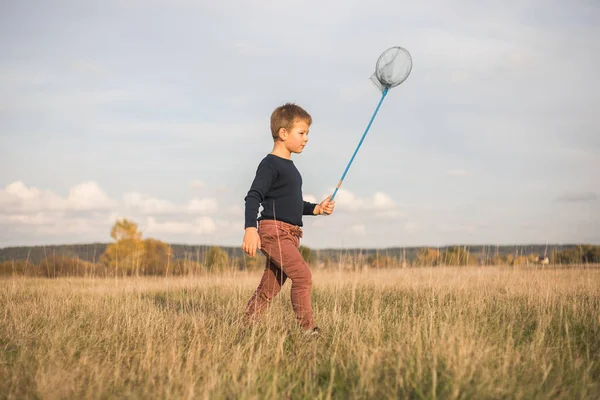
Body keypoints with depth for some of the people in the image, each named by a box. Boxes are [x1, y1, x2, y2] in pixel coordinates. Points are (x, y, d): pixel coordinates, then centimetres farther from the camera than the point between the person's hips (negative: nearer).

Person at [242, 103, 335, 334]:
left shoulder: (289, 167, 21)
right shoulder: (270, 165, -9)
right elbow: (253, 197, -19)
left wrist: (316, 209, 18)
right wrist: (250, 228, -31)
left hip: (288, 236, 10)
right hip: (273, 230, -9)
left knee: (269, 288, 8)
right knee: (302, 275, -17)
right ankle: (307, 329, -14)